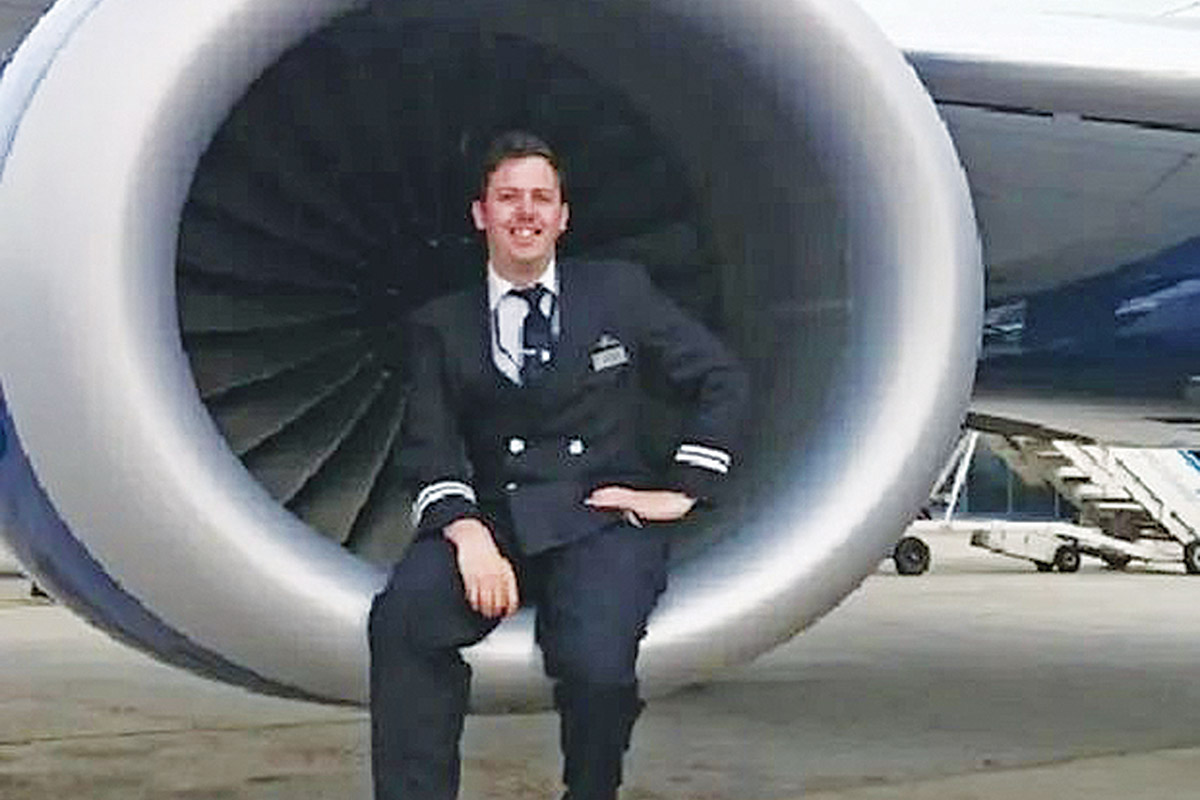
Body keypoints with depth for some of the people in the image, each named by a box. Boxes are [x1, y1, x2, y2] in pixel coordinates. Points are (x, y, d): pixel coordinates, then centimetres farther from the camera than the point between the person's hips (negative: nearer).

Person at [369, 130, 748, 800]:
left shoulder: (619, 292, 13)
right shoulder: (441, 326, 14)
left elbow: (721, 379, 14)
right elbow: (430, 446, 3)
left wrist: (682, 490, 3)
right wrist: (466, 533, -17)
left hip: (603, 521, -1)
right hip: (493, 520, 1)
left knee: (594, 659, -30)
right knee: (402, 618, -30)